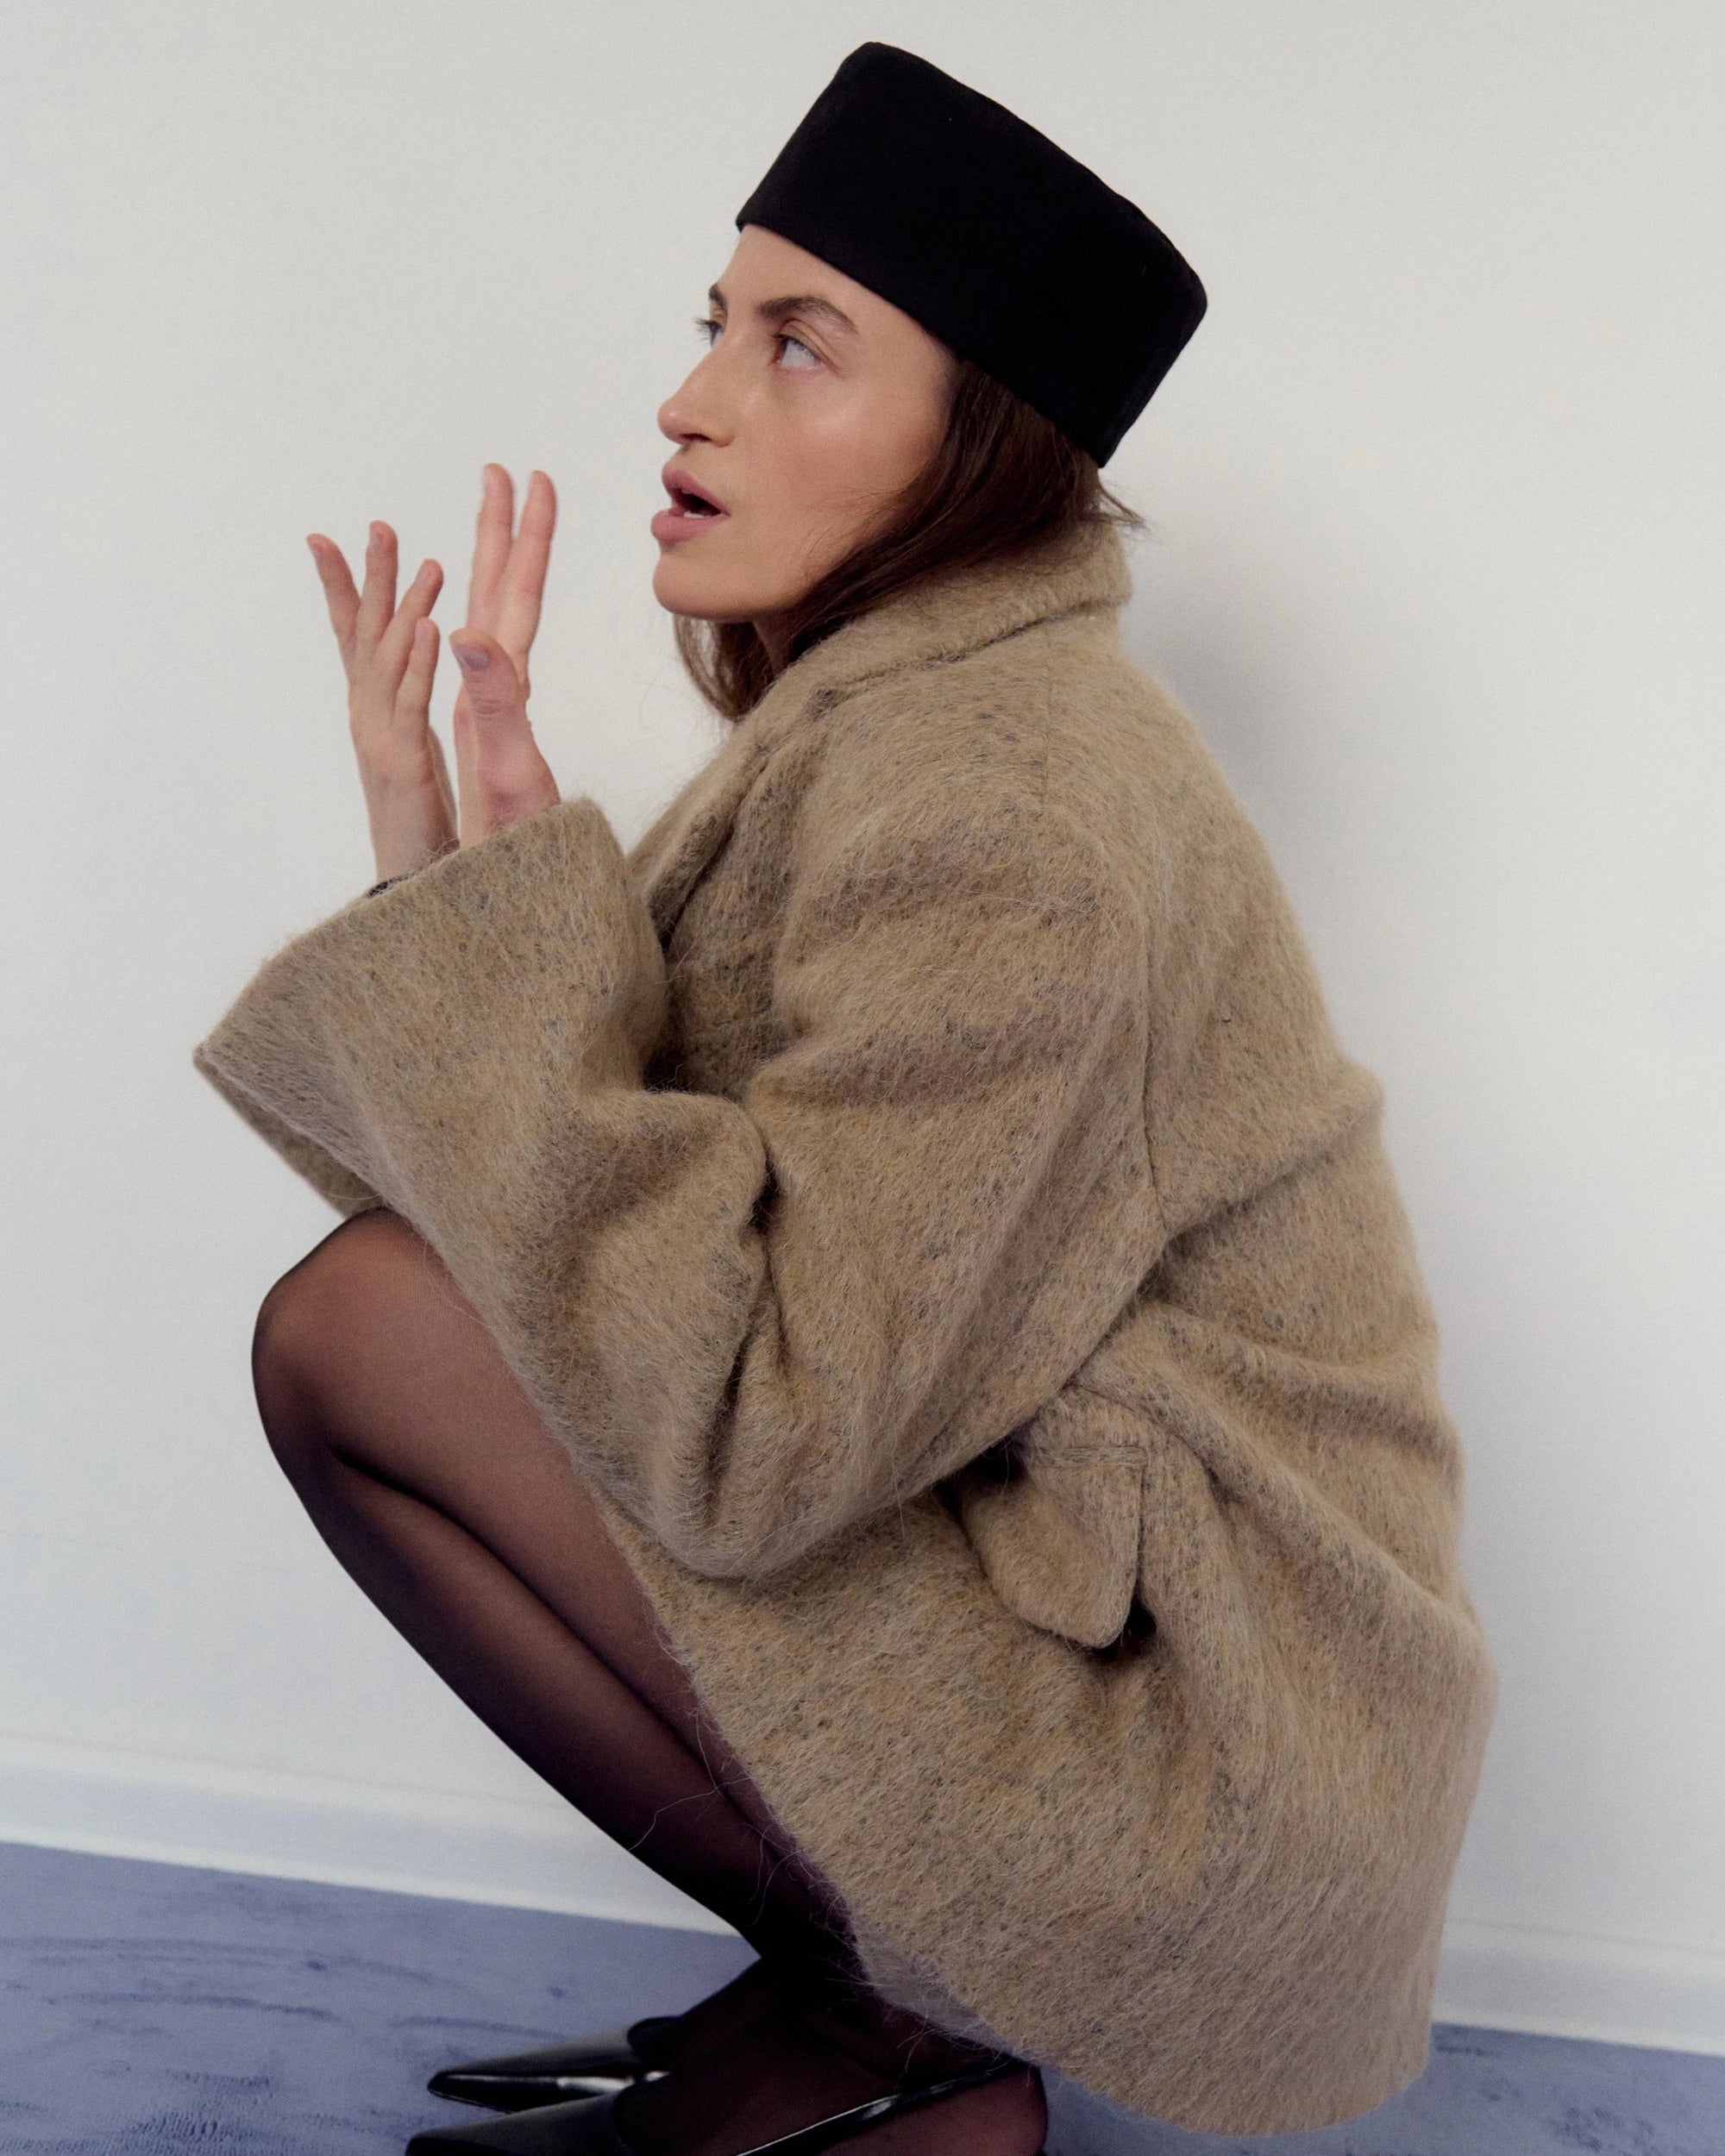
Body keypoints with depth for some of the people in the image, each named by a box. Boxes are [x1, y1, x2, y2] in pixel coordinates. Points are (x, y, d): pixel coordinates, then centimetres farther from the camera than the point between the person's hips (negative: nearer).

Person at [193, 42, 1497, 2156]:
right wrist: (438, 865, -1)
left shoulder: (1003, 799, -22)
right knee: (417, 1289, 12)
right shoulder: (892, 719, 9)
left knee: (352, 1327, -16)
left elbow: (737, 1428, -27)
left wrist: (515, 888, -23)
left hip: (1190, 1742, -10)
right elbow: (641, 1232, 6)